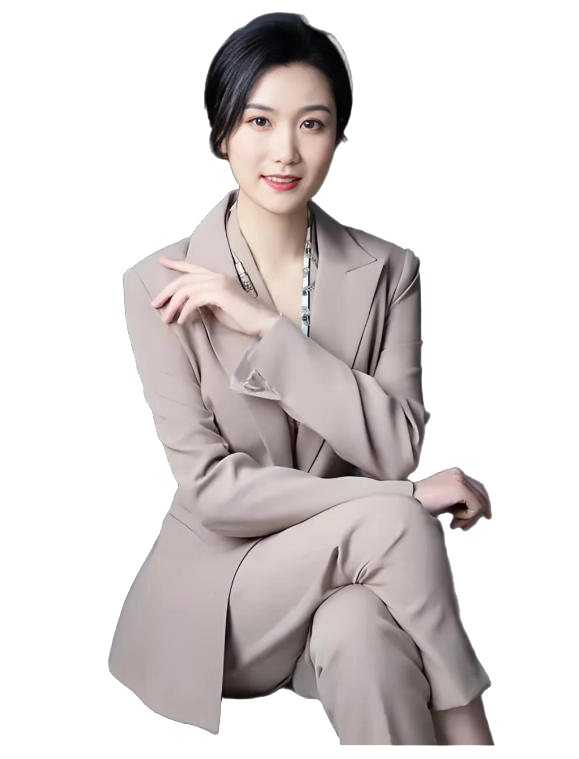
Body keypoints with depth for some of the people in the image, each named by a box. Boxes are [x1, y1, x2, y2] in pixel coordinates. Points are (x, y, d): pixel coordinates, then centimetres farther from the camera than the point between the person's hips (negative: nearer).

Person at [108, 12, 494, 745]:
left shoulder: (387, 272, -1)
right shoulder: (160, 284, -9)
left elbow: (397, 449, -12)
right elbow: (209, 485, -14)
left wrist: (266, 327, -21)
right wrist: (398, 503, -20)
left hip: (347, 577, 2)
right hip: (220, 592, -1)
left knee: (360, 626, -34)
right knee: (385, 520, -29)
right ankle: (465, 731, -12)